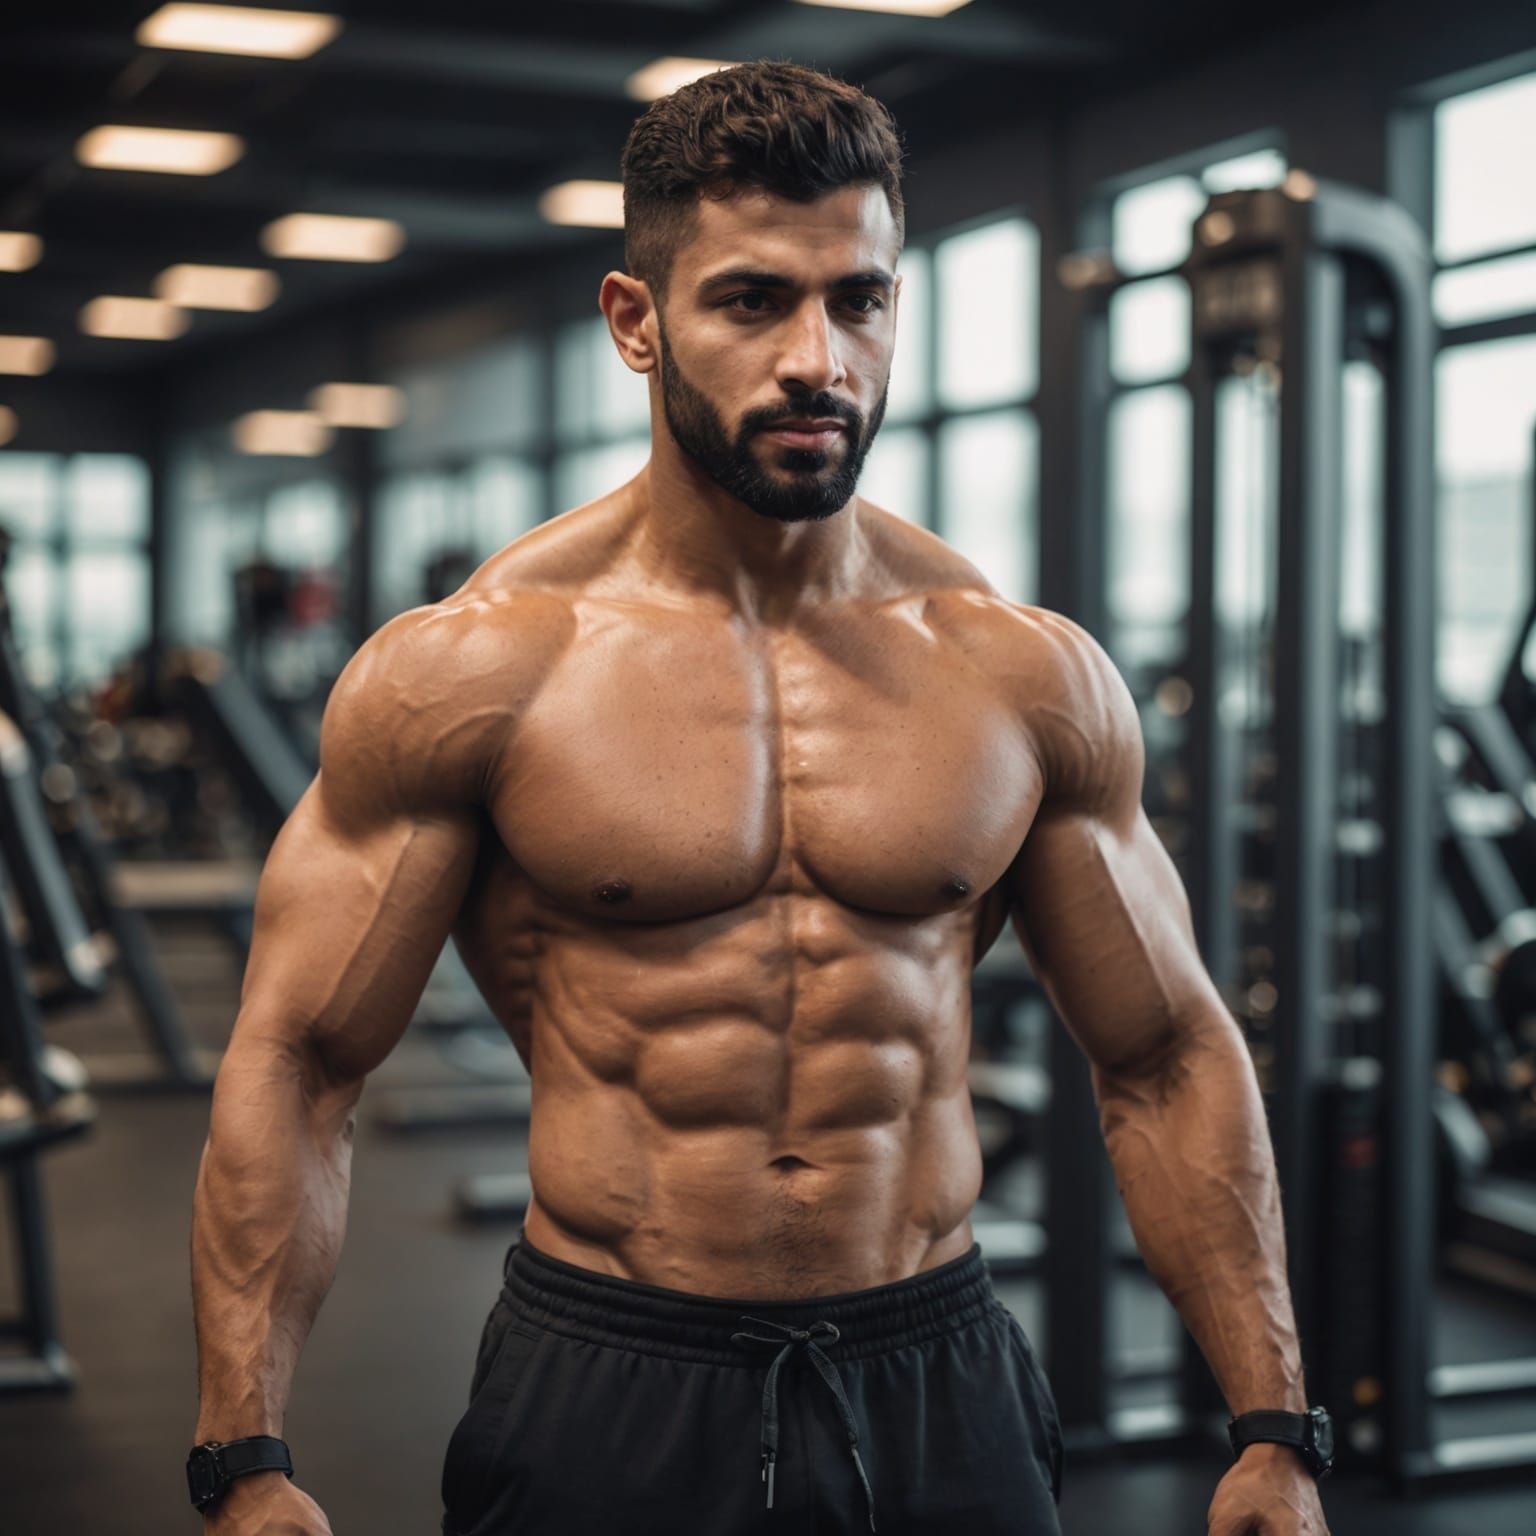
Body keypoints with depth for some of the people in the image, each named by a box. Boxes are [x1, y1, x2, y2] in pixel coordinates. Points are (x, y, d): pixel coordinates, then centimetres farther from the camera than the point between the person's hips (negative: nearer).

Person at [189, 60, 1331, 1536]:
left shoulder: (1027, 677, 0)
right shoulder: (474, 667, -8)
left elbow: (1168, 1061, 7)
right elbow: (293, 1063, -6)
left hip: (942, 1388, 2)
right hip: (603, 1396, -2)